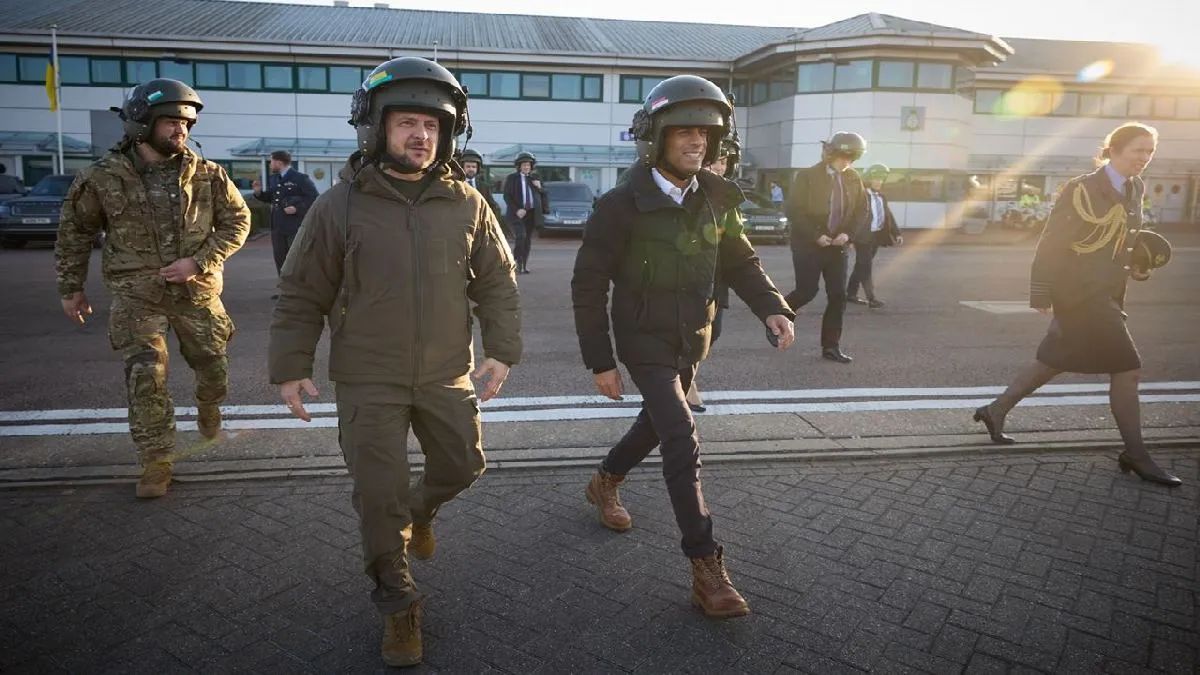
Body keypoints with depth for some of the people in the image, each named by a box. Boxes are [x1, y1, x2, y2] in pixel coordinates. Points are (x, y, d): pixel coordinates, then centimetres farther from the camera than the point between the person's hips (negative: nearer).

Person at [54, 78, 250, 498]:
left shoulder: (207, 175, -4)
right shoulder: (104, 177, -5)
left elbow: (237, 220, 0)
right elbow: (75, 232, 7)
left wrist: (199, 261, -13)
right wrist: (71, 288, 10)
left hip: (197, 293, 2)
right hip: (138, 297, -1)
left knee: (213, 369, 12)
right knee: (146, 379, -7)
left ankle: (207, 407, 46)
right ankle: (156, 463, 5)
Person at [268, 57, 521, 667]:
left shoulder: (467, 205, -1)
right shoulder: (340, 206, -7)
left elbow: (497, 283, 7)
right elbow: (300, 295, -1)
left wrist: (502, 351, 1)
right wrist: (290, 367, -2)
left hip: (447, 375, 3)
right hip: (369, 381, -2)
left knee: (461, 466, 16)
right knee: (378, 492, 3)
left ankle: (419, 510, 50)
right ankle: (397, 604, 23)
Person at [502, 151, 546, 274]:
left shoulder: (535, 178, 15)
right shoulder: (511, 178, 4)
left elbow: (542, 196, 17)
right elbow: (507, 196, -3)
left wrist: (540, 187, -5)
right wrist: (517, 210, -15)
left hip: (532, 213, 4)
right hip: (517, 213, -4)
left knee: (528, 240, 4)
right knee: (521, 236, -19)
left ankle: (524, 265, 9)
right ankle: (518, 264, -11)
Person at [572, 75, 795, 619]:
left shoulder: (716, 199, -3)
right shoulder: (622, 206, -19)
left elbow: (739, 261, 7)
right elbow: (588, 286, -13)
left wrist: (772, 308, -12)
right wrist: (600, 361, -13)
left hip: (692, 339, 6)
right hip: (645, 342, -6)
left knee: (657, 423, 22)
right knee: (682, 442, -14)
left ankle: (605, 484, 50)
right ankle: (706, 568, -7)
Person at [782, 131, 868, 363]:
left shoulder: (853, 179, 4)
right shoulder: (807, 176, -10)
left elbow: (861, 210, 11)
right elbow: (794, 211, -12)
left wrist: (848, 233, -6)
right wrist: (816, 235, -17)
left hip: (837, 246, 5)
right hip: (808, 245, -5)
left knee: (838, 296, 1)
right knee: (807, 291, -5)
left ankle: (831, 346, 9)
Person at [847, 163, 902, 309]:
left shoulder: (881, 196, 14)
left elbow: (888, 215, 14)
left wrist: (896, 233, 7)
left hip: (876, 236, 8)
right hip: (863, 236, -8)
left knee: (862, 265, 13)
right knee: (865, 266, -8)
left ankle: (851, 294, 20)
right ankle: (871, 298, -10)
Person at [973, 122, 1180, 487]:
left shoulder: (1134, 190, 12)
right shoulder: (1082, 189, -12)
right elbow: (1052, 242, -14)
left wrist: (1140, 264, 3)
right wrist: (1041, 294, -17)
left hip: (1106, 293, 8)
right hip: (1080, 292, -8)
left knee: (1052, 363, 14)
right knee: (1126, 368, -7)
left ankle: (996, 411, 28)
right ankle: (1136, 455, 4)